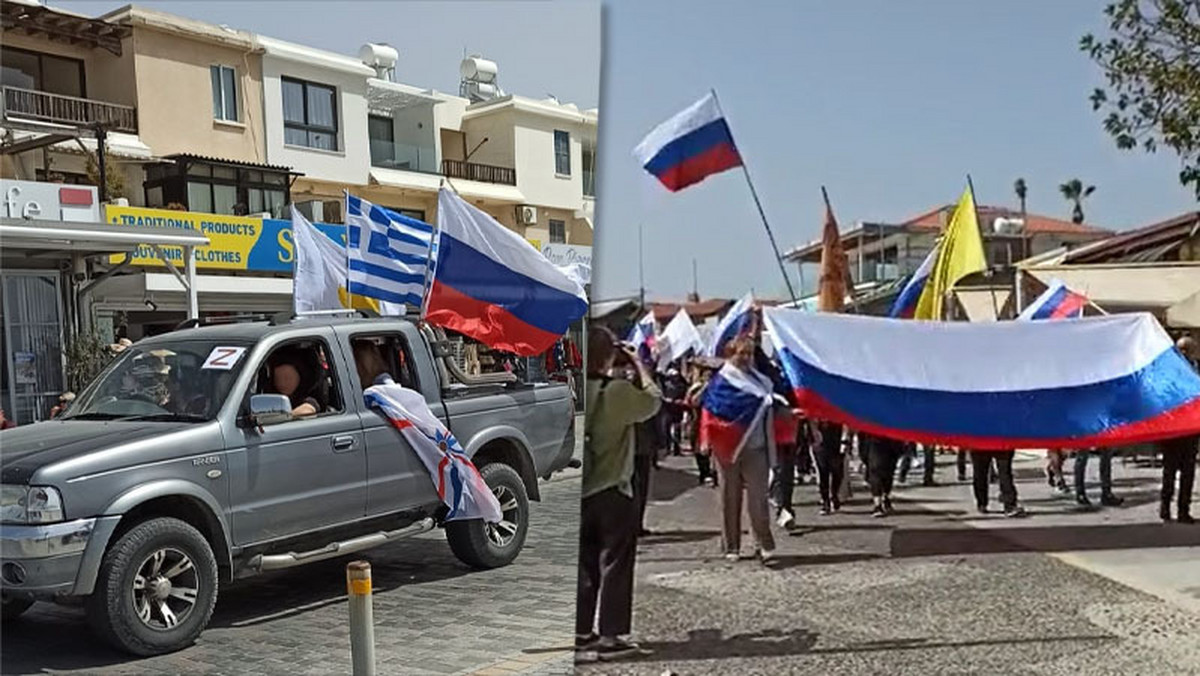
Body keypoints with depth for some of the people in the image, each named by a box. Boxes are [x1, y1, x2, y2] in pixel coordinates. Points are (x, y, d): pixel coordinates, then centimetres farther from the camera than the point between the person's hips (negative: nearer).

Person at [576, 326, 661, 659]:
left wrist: (618, 372, 8)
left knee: (585, 564, 15)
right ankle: (609, 636, 7)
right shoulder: (618, 391, -18)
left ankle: (582, 631, 22)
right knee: (614, 565, 4)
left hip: (581, 491, 6)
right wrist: (638, 366, 3)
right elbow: (654, 400, -6)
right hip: (611, 493, -6)